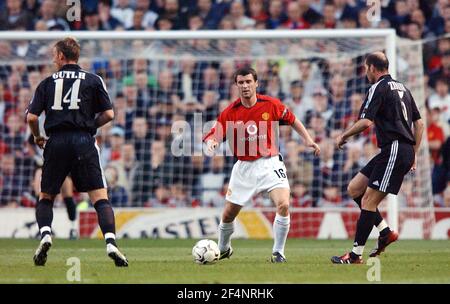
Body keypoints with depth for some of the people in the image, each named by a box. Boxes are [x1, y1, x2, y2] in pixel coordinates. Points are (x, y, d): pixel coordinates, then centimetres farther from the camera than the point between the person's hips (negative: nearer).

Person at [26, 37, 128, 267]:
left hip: (56, 142, 1)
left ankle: (45, 235, -7)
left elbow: (31, 117, 3)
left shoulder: (48, 83, 10)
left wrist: (37, 137, 21)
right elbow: (108, 114, 2)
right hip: (84, 142, -1)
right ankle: (111, 242, -21)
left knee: (45, 198, 16)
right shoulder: (93, 80, 8)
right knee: (100, 197, -3)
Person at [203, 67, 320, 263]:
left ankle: (278, 252, -7)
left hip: (270, 163, -1)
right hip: (244, 167, 1)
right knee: (228, 214, 8)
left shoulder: (270, 104, -7)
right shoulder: (230, 112, -8)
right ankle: (223, 249, 37)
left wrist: (307, 139, 3)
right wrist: (211, 143, -33)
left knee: (283, 205, -23)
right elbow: (213, 135, -10)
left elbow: (292, 120, 10)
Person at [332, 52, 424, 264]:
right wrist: (414, 155, 24)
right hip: (406, 150, 9)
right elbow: (419, 123, 21)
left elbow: (366, 121, -18)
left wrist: (343, 136, -2)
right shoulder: (401, 88, 20)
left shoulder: (378, 88, -8)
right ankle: (385, 232, 9)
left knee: (369, 201, -9)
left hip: (394, 150, -9)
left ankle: (356, 255, -10)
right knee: (354, 189, 12)